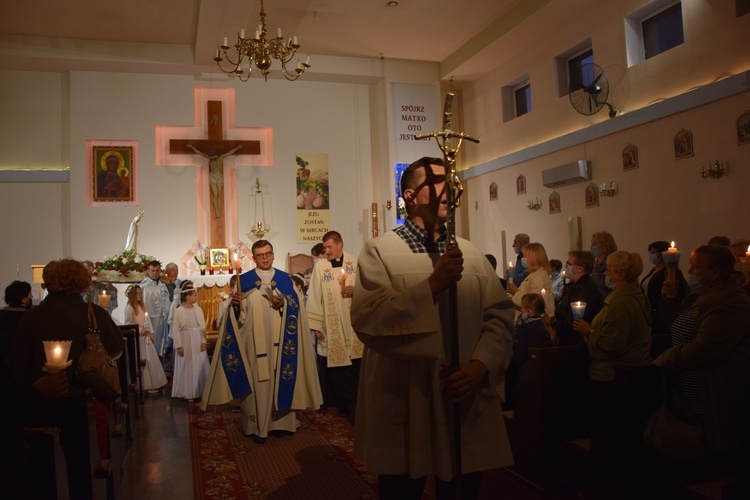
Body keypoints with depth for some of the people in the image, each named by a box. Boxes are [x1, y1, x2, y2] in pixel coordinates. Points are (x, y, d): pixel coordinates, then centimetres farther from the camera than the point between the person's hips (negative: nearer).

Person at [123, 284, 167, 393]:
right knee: (144, 362, -3)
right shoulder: (129, 308, -13)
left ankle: (154, 383, 20)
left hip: (146, 337, 8)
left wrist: (151, 333, 6)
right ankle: (148, 385, 6)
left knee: (153, 359, 10)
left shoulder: (141, 306, 11)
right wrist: (140, 331, -18)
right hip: (137, 338, -8)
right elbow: (128, 325, -14)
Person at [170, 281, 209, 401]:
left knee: (200, 366, 7)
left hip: (198, 342, 4)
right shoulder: (179, 311, -9)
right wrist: (178, 346, -10)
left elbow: (203, 327, 4)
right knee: (186, 367, 4)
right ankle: (188, 392, 13)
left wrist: (203, 341, -4)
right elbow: (175, 330, -8)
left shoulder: (198, 309, 2)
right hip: (185, 342, -4)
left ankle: (200, 390, 18)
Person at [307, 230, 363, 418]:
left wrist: (356, 289, -13)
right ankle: (346, 405, 17)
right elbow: (314, 296, -2)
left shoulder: (355, 263, 3)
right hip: (332, 328, -1)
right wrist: (316, 325, -5)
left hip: (355, 324, 1)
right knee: (337, 368, 3)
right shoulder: (320, 266, -1)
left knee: (357, 366, 6)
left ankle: (357, 403, 22)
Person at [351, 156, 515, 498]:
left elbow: (500, 316, 2)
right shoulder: (380, 251, -4)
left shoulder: (471, 254, 8)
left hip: (466, 404, 4)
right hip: (403, 408, -3)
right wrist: (431, 285, -23)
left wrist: (481, 364, -14)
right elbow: (366, 317, -19)